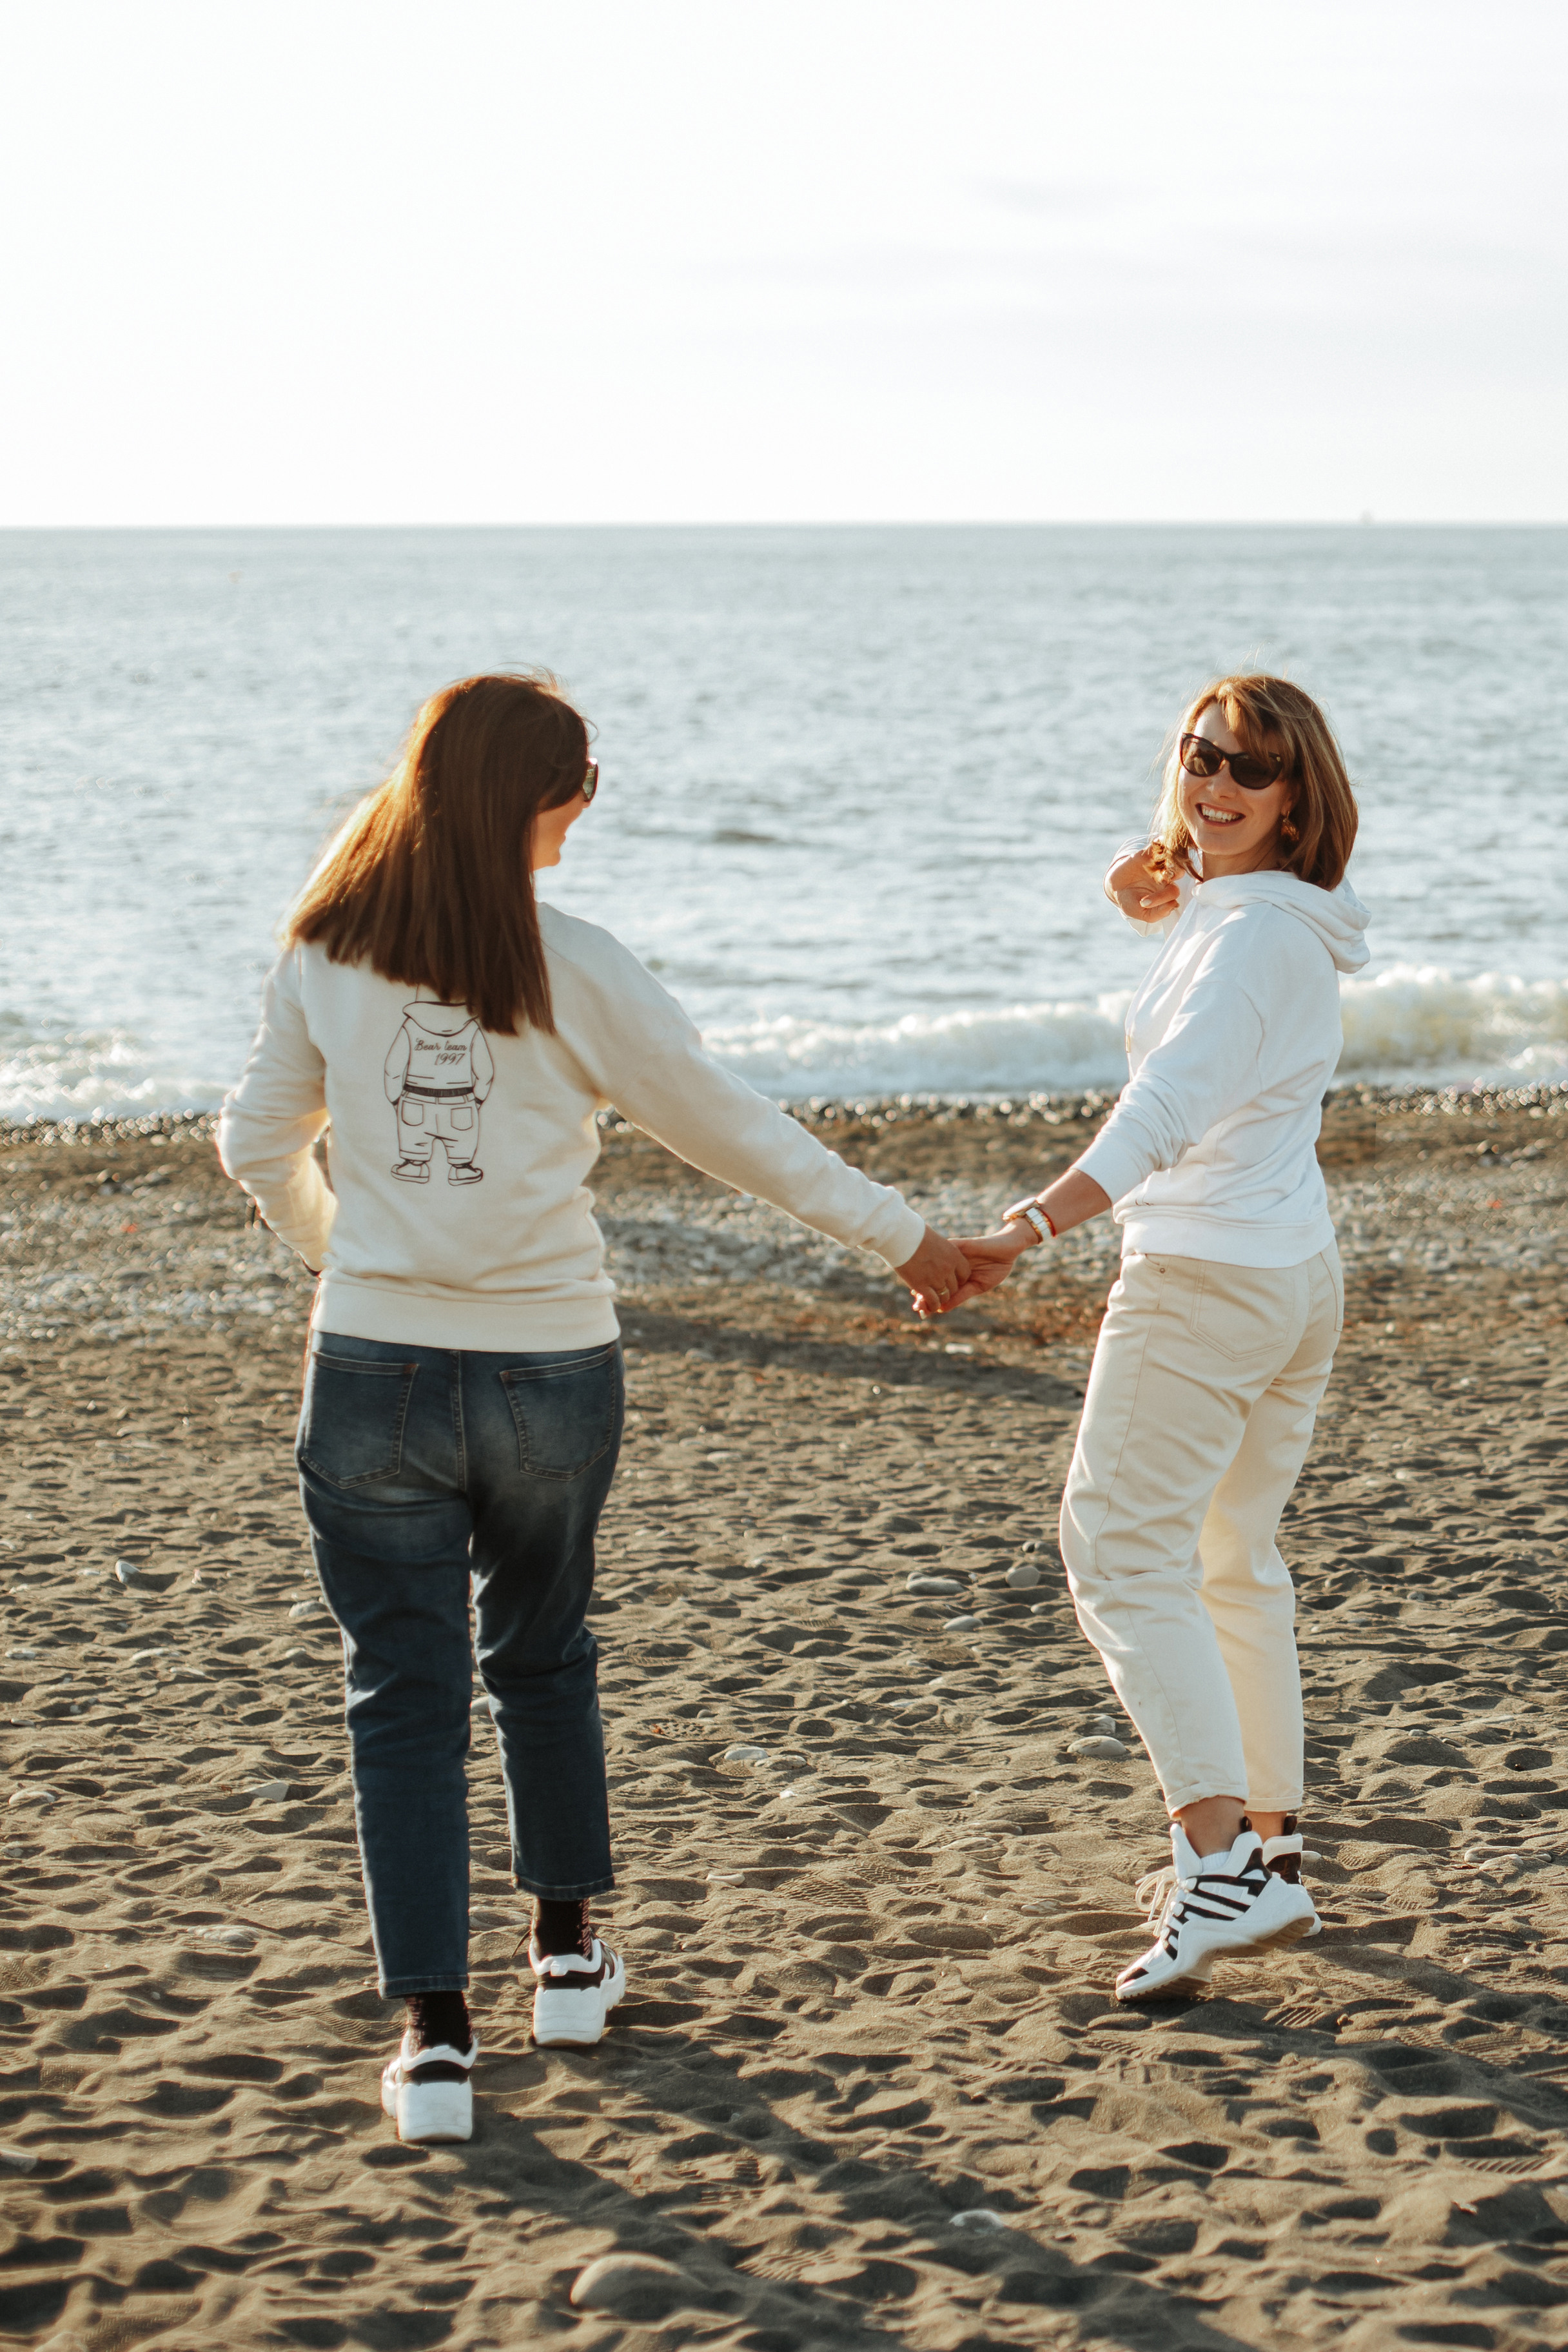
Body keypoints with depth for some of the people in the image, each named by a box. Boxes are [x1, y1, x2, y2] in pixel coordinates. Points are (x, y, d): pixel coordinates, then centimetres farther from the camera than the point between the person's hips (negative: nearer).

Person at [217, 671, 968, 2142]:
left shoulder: (326, 953, -2)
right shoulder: (563, 969, -9)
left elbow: (257, 1145, 7)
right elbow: (725, 1126, -3)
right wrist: (897, 1235, 8)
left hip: (374, 1366, 1)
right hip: (547, 1369, -1)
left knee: (404, 1691, 5)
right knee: (541, 1657, 22)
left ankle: (434, 2031, 0)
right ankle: (566, 1951, 36)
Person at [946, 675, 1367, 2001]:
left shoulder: (1251, 936, -19)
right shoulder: (1284, 919, 12)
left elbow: (1169, 1109, -34)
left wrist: (1025, 1233, -44)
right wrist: (1166, 894, 17)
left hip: (1203, 1278, -10)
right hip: (1298, 1278, 10)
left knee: (1125, 1550, -12)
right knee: (1235, 1561, 18)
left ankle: (1221, 1864, -22)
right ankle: (1270, 1852, 24)